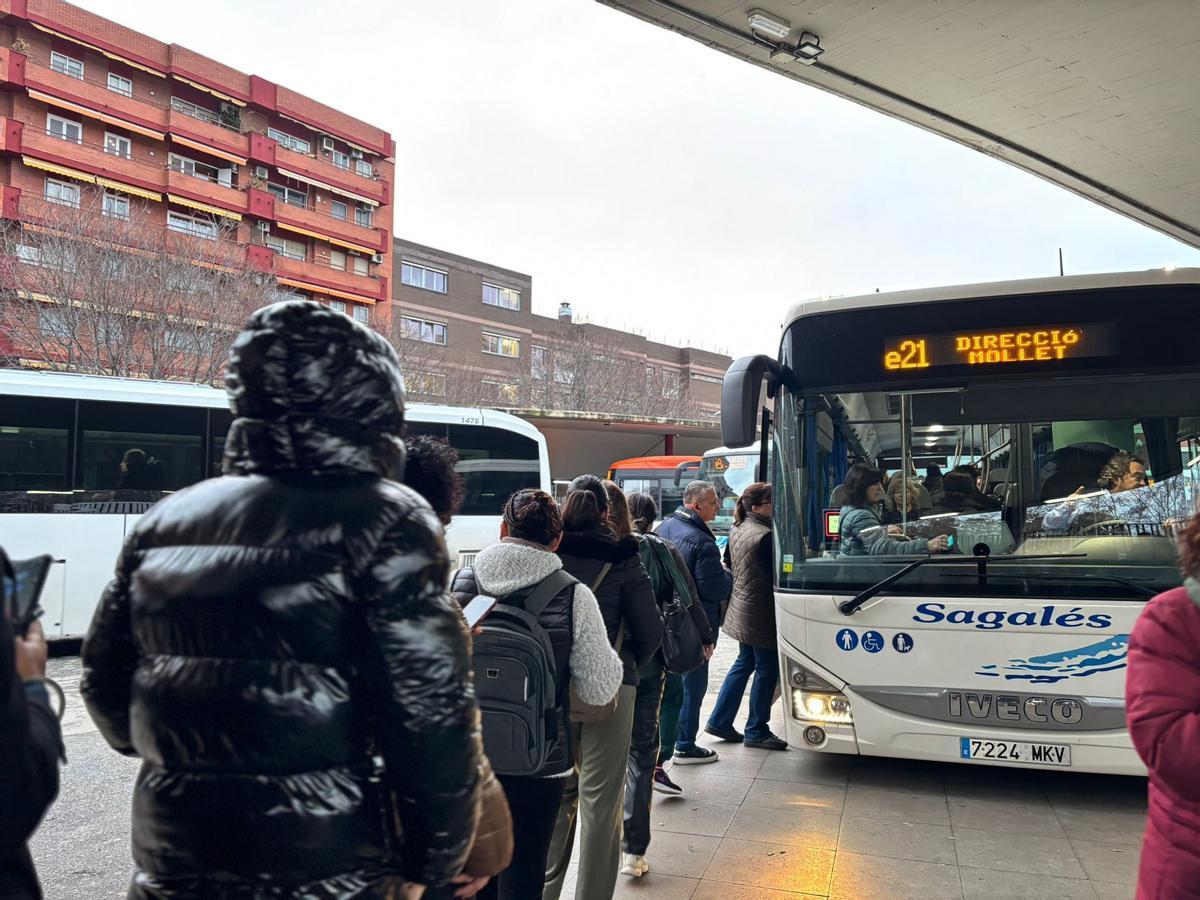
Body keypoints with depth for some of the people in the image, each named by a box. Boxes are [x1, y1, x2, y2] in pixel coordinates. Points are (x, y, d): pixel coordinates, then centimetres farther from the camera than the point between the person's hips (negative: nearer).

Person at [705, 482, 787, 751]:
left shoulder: (737, 530, 7)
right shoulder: (765, 536, -22)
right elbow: (778, 573, -17)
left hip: (742, 610, 10)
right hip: (761, 614, -9)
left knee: (744, 663, 20)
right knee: (767, 670, 4)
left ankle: (719, 721, 25)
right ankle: (756, 732, 14)